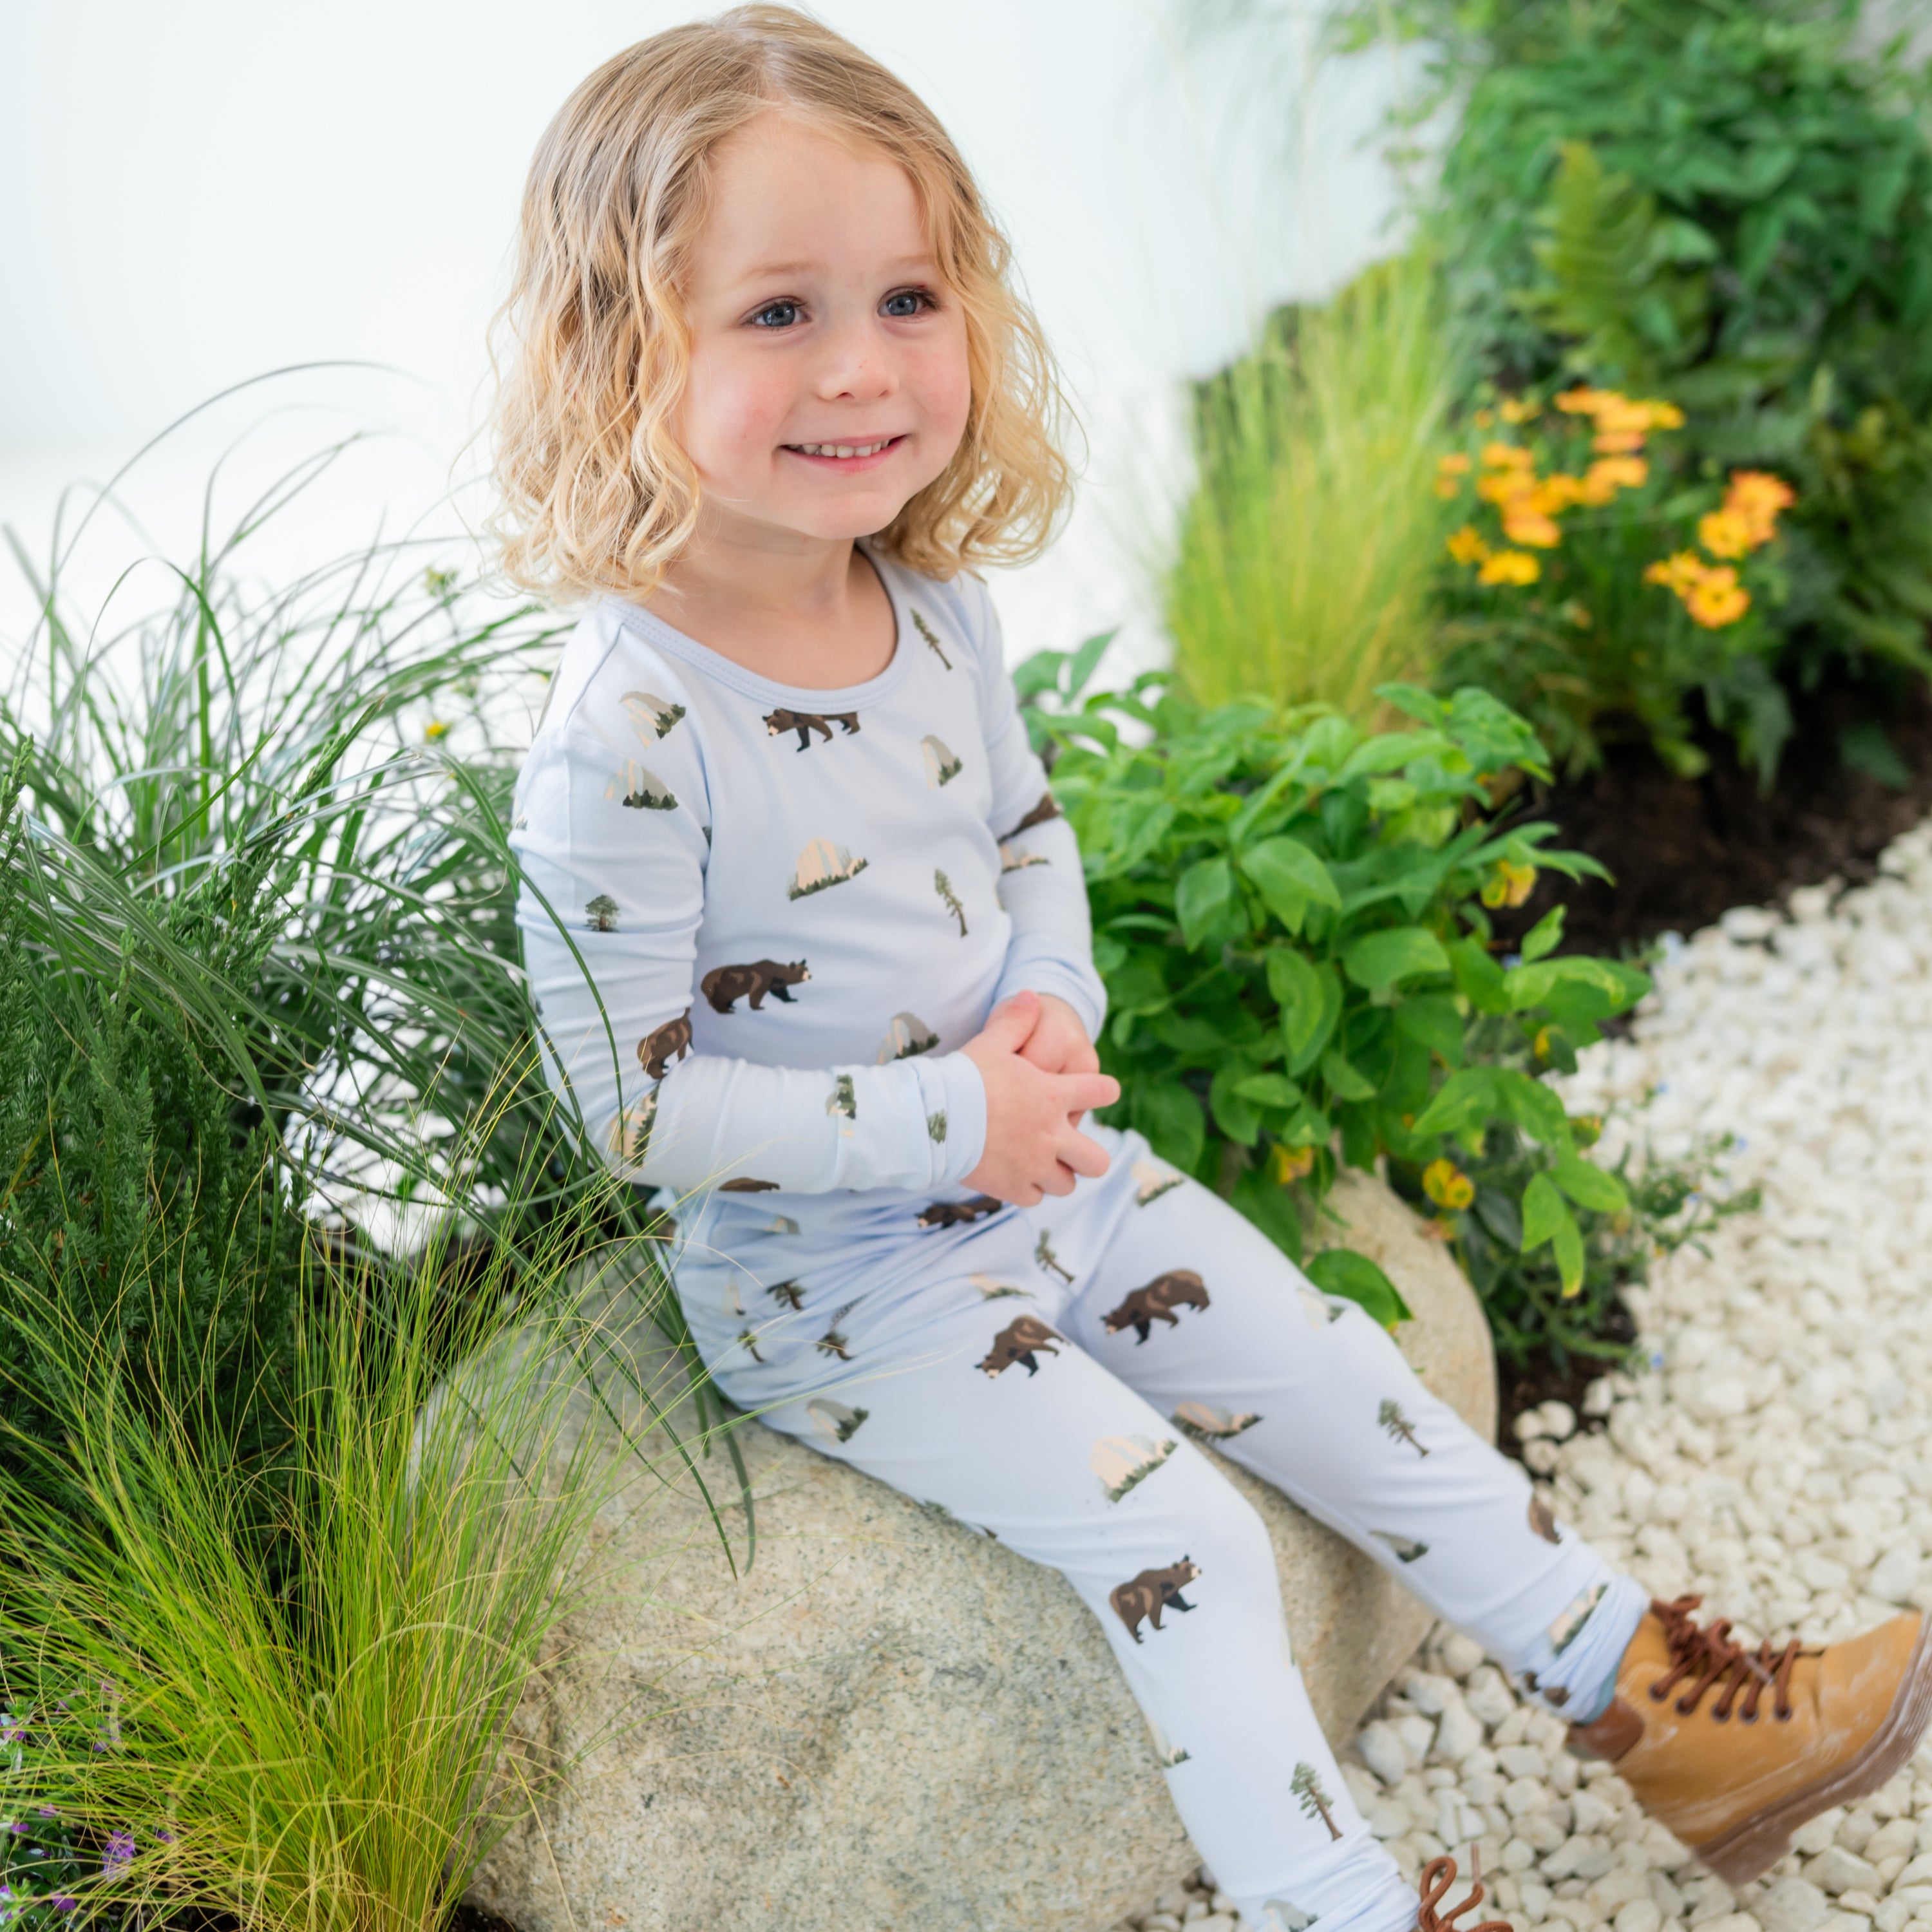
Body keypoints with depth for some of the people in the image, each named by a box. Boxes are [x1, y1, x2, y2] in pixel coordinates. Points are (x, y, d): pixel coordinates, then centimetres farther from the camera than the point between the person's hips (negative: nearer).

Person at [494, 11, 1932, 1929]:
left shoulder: (934, 606, -3)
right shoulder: (626, 738, -27)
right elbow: (629, 1099, -23)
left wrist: (1054, 1009, -6)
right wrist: (938, 1122, -22)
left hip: (1039, 1167, 7)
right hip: (830, 1279, -7)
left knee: (1343, 1384, 7)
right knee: (1178, 1529, -16)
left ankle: (1657, 1706, 21)